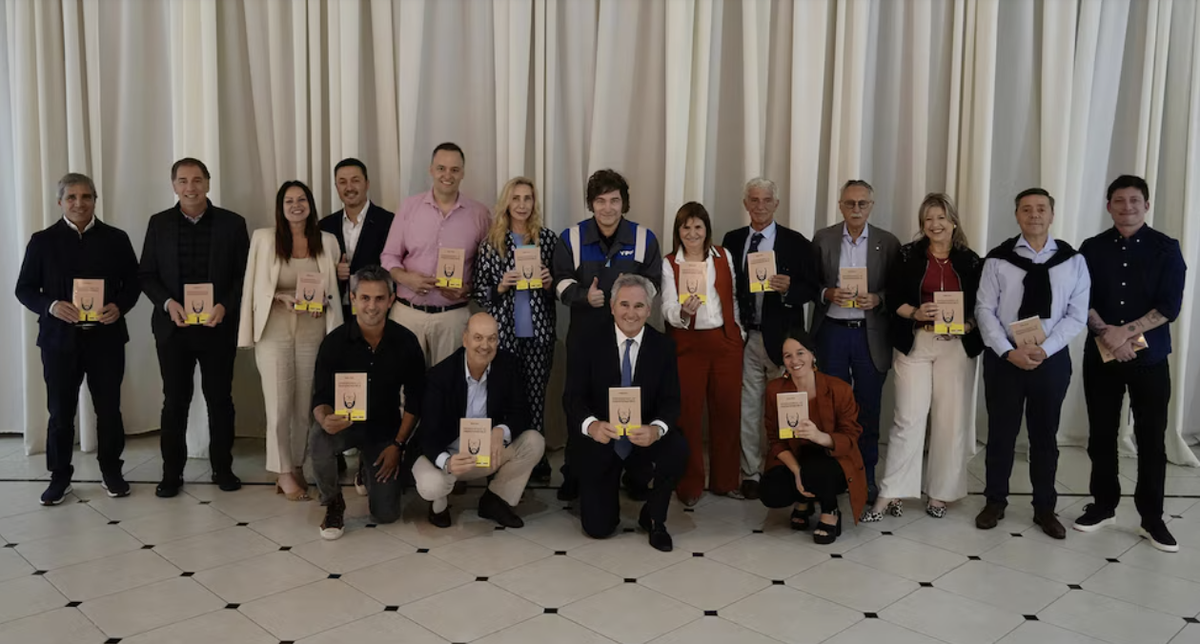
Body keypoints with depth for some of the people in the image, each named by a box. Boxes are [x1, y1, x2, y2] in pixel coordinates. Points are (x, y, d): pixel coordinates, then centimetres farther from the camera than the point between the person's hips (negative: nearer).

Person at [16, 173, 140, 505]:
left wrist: (120, 307, -12)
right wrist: (51, 306, -16)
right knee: (60, 412, 7)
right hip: (59, 339, 0)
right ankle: (60, 477, 20)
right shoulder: (42, 241, 3)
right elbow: (24, 288, 3)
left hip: (106, 337, 1)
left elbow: (133, 282, 7)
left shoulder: (116, 238, 5)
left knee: (109, 409, 8)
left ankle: (111, 472, 23)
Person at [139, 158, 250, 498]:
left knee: (220, 399, 8)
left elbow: (244, 275, 0)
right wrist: (167, 303, -12)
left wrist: (225, 306, -14)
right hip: (173, 327, 1)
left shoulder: (232, 223, 1)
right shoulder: (159, 223, 5)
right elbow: (146, 274, 5)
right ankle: (172, 472, 18)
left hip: (218, 327, -1)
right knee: (175, 401, 7)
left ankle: (222, 468, 20)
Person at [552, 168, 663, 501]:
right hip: (584, 333, 0)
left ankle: (637, 477, 20)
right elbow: (562, 282, 0)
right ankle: (574, 477, 22)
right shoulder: (571, 237, -1)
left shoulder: (644, 238, -2)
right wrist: (584, 296, -21)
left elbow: (653, 283, 1)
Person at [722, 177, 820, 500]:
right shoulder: (732, 240, 9)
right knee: (747, 409, 7)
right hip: (745, 337, 2)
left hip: (781, 338, -2)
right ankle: (750, 473, 17)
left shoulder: (796, 243, 1)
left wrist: (788, 288, -21)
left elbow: (810, 290, 0)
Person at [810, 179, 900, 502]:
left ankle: (866, 477, 16)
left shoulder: (888, 243, 3)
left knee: (868, 410, 5)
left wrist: (877, 300, -14)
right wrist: (828, 293, -13)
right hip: (832, 331, 1)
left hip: (871, 335, 0)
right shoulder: (822, 238, 5)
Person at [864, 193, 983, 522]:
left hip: (957, 346, 2)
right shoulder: (908, 255, 3)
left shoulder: (970, 261, 6)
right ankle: (891, 494, 0)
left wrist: (967, 325, -12)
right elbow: (892, 297, 1)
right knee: (908, 418, -5)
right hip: (915, 344, -1)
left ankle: (940, 493, 17)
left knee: (951, 420, 5)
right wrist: (915, 313, -15)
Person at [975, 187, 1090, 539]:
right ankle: (995, 502, 23)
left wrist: (1044, 349, -15)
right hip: (1003, 358, -1)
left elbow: (1077, 314, -3)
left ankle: (1045, 508, 24)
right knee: (1001, 432, 9)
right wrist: (1009, 352, -14)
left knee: (1045, 434, 11)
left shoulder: (1072, 260, 0)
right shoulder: (998, 259, -2)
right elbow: (985, 310, -5)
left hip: (1052, 358, 1)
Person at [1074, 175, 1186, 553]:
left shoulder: (1166, 249, 0)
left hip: (1150, 358, -1)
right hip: (1100, 357, 2)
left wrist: (1127, 332, -18)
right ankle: (1104, 506, 22)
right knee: (1101, 434, 8)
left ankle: (1152, 518, 13)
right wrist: (1106, 334, -16)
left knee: (1151, 438, 3)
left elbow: (1169, 306, -8)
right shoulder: (1093, 249, 5)